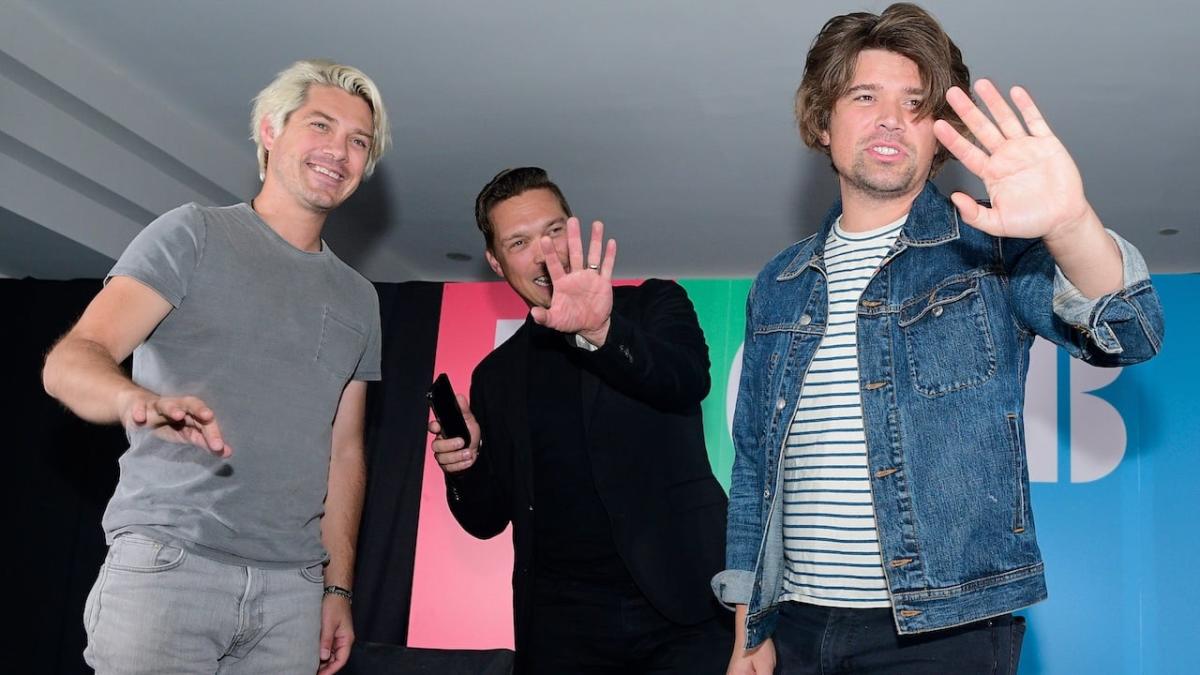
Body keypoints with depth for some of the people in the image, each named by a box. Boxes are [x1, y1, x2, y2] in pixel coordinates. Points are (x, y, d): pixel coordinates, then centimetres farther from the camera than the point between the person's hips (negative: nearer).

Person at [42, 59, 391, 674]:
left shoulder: (357, 299, 17)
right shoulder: (193, 236, 2)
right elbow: (70, 362, -10)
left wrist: (338, 587, 12)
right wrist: (142, 402, -32)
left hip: (293, 586, 5)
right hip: (168, 561, -4)